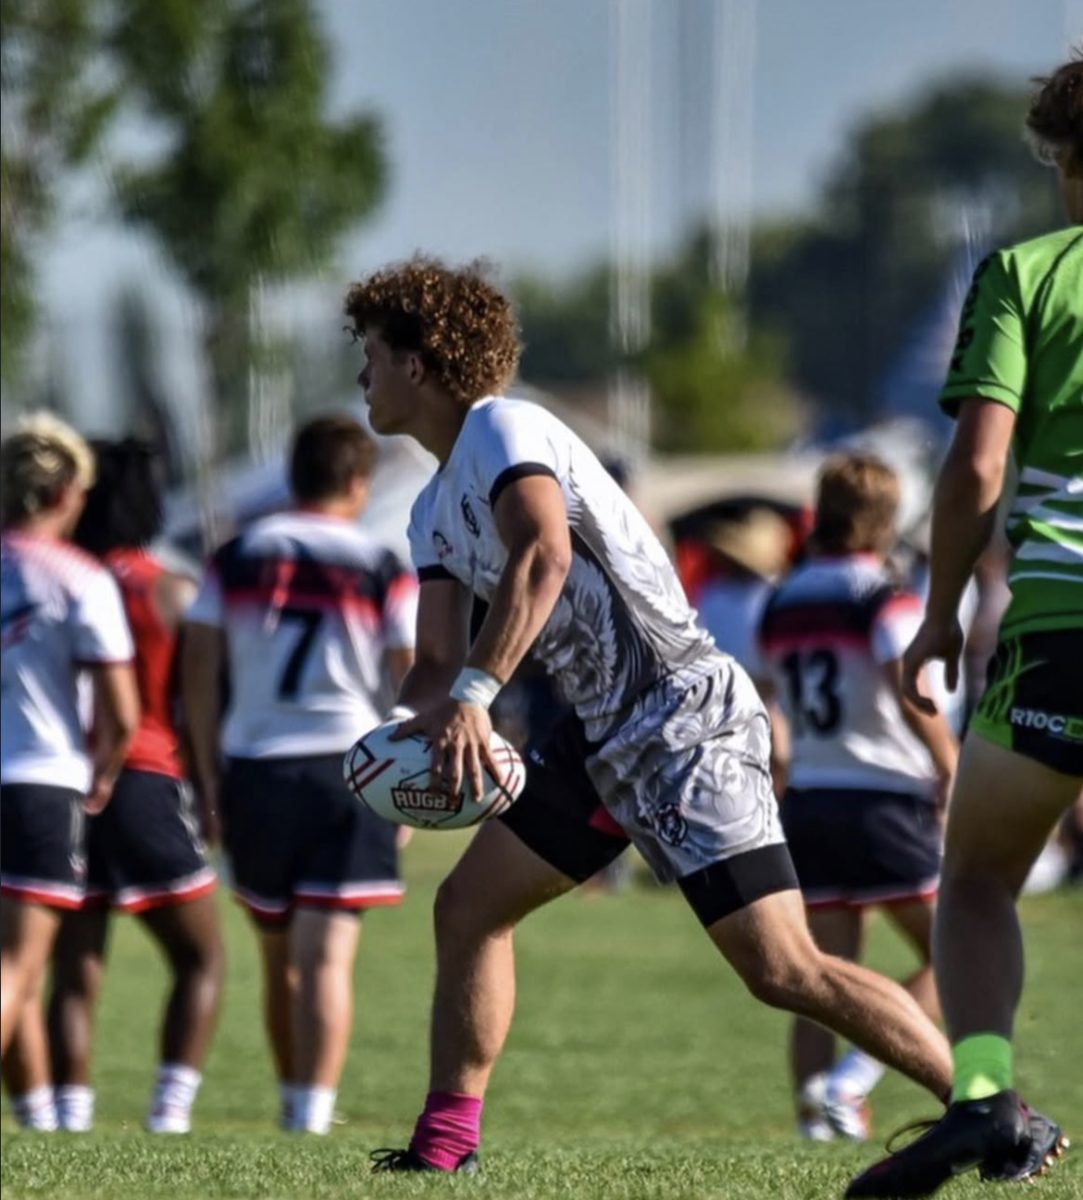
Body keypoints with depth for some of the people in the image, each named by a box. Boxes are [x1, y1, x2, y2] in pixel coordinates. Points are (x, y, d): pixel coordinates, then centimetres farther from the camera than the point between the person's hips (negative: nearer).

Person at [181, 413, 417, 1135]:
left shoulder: (235, 560, 8)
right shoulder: (383, 571, 0)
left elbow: (199, 675, 7)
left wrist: (209, 778, 13)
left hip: (252, 775, 3)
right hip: (345, 771, -3)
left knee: (279, 955, 17)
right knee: (327, 957, -7)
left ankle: (297, 1105, 29)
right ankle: (312, 1118, -17)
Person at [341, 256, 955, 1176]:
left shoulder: (505, 430, -11)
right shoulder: (436, 512, 18)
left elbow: (544, 555, -29)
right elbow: (438, 661, 15)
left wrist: (474, 694, -34)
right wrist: (425, 713, -9)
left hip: (684, 721, -10)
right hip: (604, 732, 10)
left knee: (785, 972, -16)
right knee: (468, 906, 11)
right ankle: (446, 1141, 20)